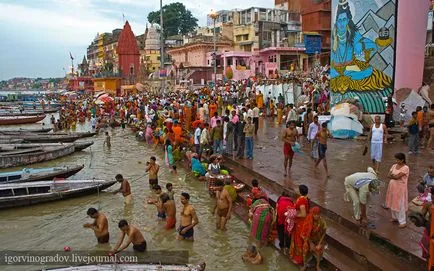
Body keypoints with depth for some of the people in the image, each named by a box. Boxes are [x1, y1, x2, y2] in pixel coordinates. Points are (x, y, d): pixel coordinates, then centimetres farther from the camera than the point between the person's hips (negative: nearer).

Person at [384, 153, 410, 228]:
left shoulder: (405, 168, -16)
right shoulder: (394, 166, 6)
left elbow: (397, 177, -22)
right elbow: (388, 175, 0)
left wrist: (392, 176, -5)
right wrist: (394, 176, -18)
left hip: (400, 188, -7)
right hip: (392, 187, 7)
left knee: (400, 205, -1)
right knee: (393, 203, 17)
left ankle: (403, 222, 10)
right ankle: (395, 217, 35)